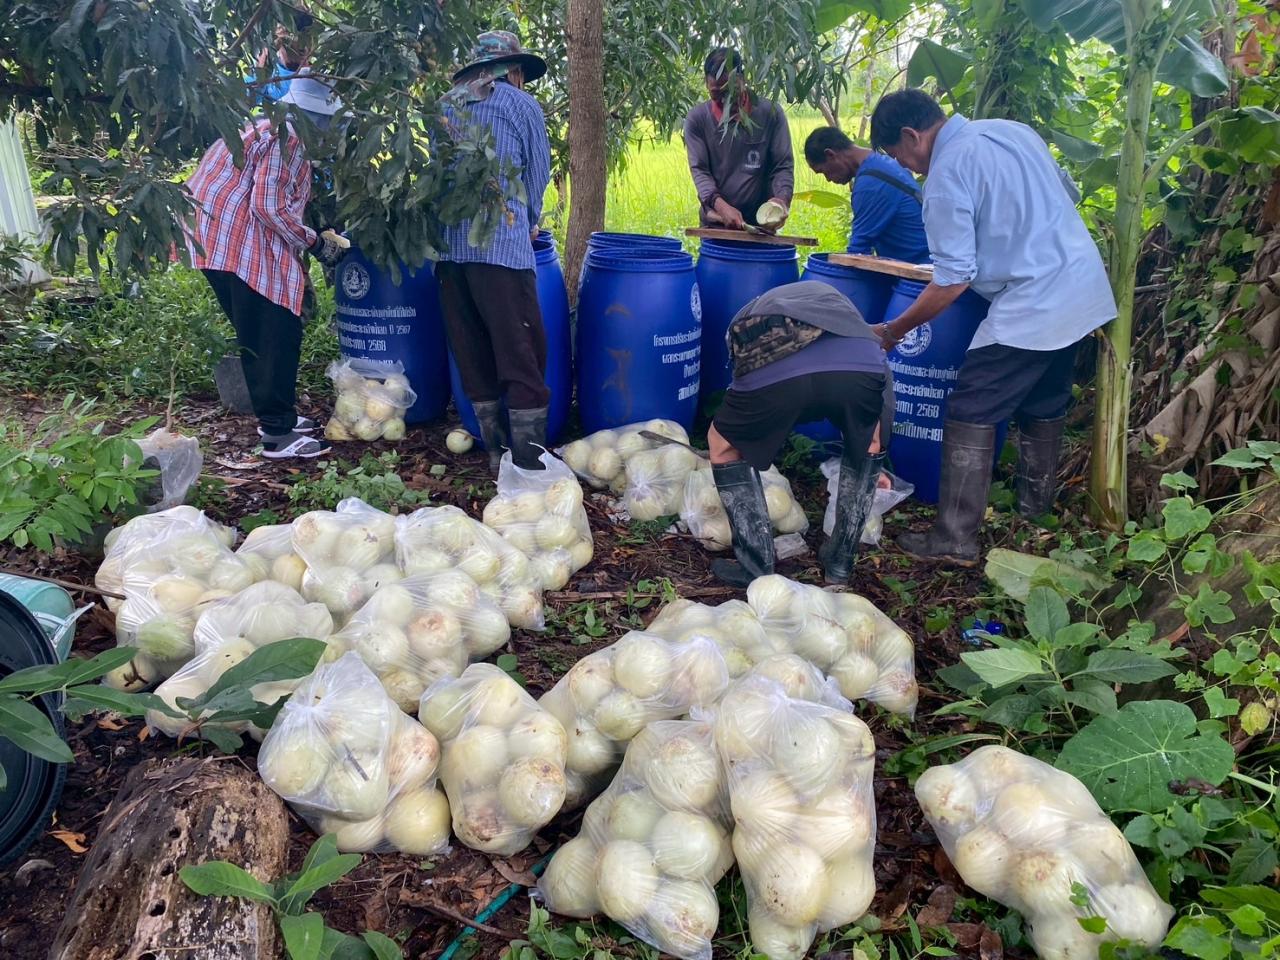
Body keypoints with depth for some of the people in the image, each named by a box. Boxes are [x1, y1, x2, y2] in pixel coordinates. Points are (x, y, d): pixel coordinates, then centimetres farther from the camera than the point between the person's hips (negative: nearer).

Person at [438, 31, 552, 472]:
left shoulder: (445, 107, 21)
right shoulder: (522, 104, 8)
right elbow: (538, 174, 13)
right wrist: (529, 223, 30)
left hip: (449, 244, 5)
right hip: (502, 243, -5)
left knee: (472, 357, 9)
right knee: (523, 356, -4)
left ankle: (497, 452, 14)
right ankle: (529, 463, -7)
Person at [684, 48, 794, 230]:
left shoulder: (770, 113, -1)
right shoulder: (697, 119, 0)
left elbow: (783, 166, 0)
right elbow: (699, 170, -5)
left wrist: (782, 198, -22)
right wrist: (721, 206, -23)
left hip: (761, 224, 0)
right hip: (714, 225, 0)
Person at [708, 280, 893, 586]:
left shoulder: (746, 318, 43)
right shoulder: (832, 297, 46)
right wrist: (871, 462, 64)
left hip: (769, 371, -1)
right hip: (860, 363, 1)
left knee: (724, 444, 29)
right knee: (868, 438, 34)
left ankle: (757, 572, 26)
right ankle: (839, 564, 38)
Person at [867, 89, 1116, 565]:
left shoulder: (946, 175, -14)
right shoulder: (1013, 128, 11)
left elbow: (954, 280, -16)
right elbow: (1069, 194, 21)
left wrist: (894, 329, -6)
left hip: (1031, 307, -9)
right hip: (1086, 289, 9)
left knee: (970, 415, -3)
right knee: (1044, 405, 21)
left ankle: (955, 539, -2)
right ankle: (1036, 504, 35)